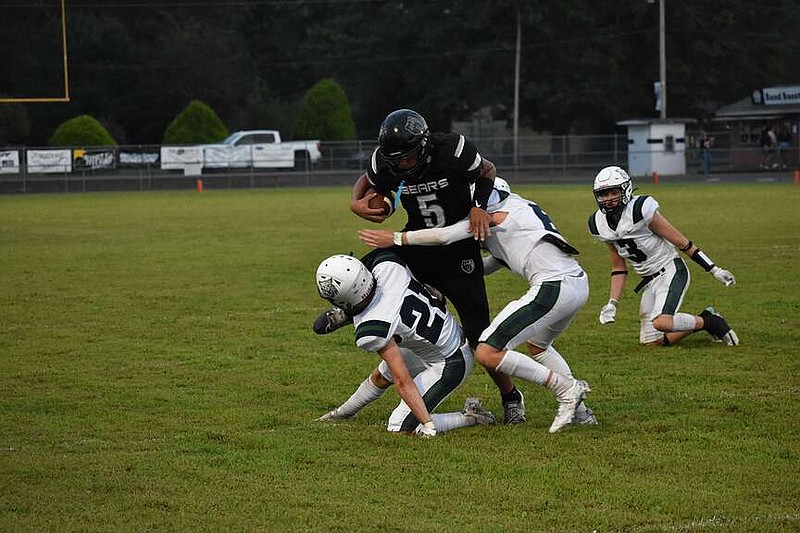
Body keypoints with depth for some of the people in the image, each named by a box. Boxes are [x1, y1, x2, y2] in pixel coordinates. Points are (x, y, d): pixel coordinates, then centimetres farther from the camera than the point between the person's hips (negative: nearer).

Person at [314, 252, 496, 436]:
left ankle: (470, 417, 6)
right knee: (382, 376, 26)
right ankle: (344, 412, 47)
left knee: (400, 427, -2)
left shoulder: (372, 331, -31)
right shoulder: (387, 266, -20)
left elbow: (403, 381, -26)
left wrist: (427, 424, -21)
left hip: (448, 366, -9)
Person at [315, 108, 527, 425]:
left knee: (478, 333, -3)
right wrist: (357, 203, -15)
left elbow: (487, 171, -7)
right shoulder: (384, 161, -16)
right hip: (417, 244, 3)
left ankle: (510, 396, 21)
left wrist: (479, 206, -23)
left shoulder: (452, 150, -25)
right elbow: (368, 182, 7)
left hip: (459, 251, -3)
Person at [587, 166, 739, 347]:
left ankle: (710, 322, -5)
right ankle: (704, 321, 20)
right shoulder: (599, 225, 1)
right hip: (649, 280, 7)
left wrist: (714, 270, -12)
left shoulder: (640, 210, -20)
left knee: (662, 323, -31)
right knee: (651, 342, 2)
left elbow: (682, 243, -14)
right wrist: (612, 303, 2)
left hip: (671, 271, -7)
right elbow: (618, 268, 12)